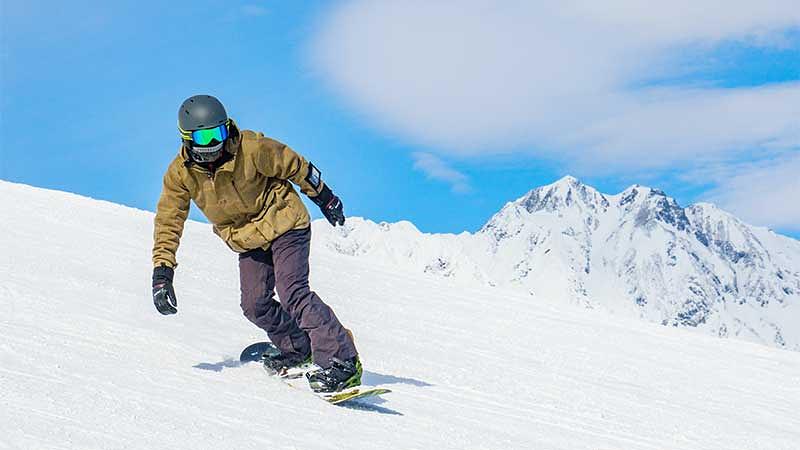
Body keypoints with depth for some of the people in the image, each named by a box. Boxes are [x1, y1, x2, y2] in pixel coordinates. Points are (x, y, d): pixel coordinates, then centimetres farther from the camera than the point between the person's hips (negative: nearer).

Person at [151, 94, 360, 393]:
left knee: (293, 293, -20)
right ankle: (298, 350, 18)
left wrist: (325, 198, 5)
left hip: (284, 225, -5)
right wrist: (162, 272, -15)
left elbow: (296, 167, -7)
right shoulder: (180, 174, -12)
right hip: (248, 241, 5)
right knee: (255, 305, -5)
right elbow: (168, 223, -6)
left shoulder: (252, 148, -23)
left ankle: (342, 361, -21)